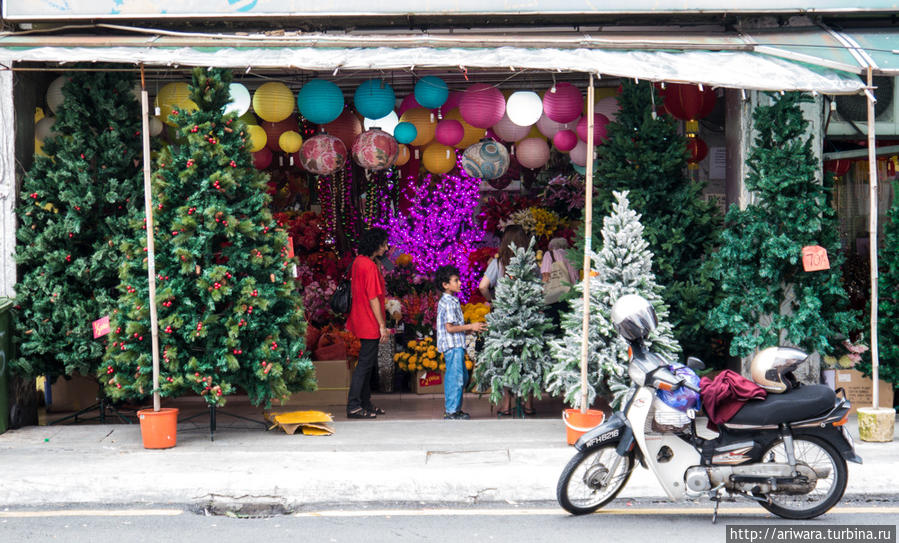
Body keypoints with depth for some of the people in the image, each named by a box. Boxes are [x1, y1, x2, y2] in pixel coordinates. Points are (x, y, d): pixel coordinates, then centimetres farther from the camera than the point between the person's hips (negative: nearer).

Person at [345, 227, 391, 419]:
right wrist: (382, 326, -16)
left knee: (368, 364, 16)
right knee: (365, 364, -5)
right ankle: (353, 407, -3)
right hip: (370, 324, -10)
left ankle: (365, 404, 22)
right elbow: (373, 299, -21)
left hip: (361, 322, 10)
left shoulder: (358, 262, 10)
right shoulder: (370, 266, -19)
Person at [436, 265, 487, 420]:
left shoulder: (451, 301, 17)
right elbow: (450, 327, -21)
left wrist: (471, 329, 18)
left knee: (462, 376, 16)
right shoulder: (449, 303, -15)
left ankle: (451, 408, 23)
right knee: (455, 377, -7)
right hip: (452, 345, -11)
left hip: (456, 345, 11)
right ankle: (451, 412, -2)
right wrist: (471, 327, -17)